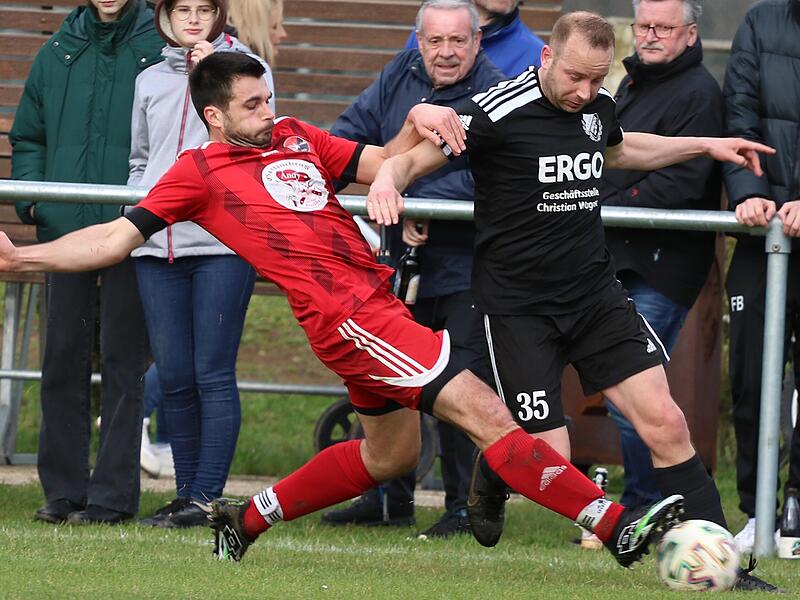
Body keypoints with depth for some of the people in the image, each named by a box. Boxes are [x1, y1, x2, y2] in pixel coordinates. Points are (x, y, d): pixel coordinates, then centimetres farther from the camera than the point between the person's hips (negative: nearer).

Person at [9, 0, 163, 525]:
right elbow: (27, 136, 19)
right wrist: (32, 196, 3)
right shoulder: (60, 52, 12)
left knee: (123, 363, 0)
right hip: (65, 228, 4)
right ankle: (63, 489, 13)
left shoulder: (161, 48, -2)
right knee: (63, 360, 7)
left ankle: (113, 493, 4)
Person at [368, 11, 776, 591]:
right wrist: (388, 178, -38)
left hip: (596, 293, 5)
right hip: (518, 305, -5)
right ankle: (490, 476, 30)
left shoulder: (598, 106, 3)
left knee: (665, 423, -8)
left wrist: (705, 146, 27)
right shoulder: (499, 112, -17)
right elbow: (417, 156, -15)